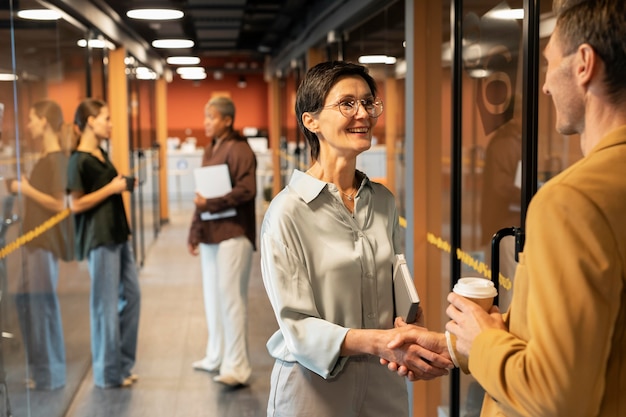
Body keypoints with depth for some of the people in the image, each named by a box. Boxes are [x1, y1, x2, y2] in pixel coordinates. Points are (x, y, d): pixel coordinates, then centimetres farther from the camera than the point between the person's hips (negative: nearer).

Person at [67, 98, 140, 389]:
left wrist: (123, 185, 10)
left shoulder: (102, 155, 13)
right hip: (98, 238, -9)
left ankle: (123, 365, 25)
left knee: (131, 295, 13)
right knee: (107, 305, -1)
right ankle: (108, 373, 12)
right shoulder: (79, 160, -13)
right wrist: (111, 188, -15)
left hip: (117, 234, 9)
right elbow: (76, 204, -16)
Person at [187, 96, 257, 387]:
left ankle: (237, 367, -1)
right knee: (212, 297, 13)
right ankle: (216, 357, 25)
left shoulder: (238, 148, -9)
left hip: (233, 233, -8)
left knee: (230, 297, -7)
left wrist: (210, 204, -17)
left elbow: (246, 190, -18)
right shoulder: (210, 149, 16)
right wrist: (194, 232, 17)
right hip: (210, 233, 8)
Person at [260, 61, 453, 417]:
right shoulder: (288, 211, -14)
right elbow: (297, 326, -16)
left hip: (384, 383, 5)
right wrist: (375, 341, -30)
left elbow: (398, 293, 6)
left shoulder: (384, 201, 3)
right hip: (316, 384, -4)